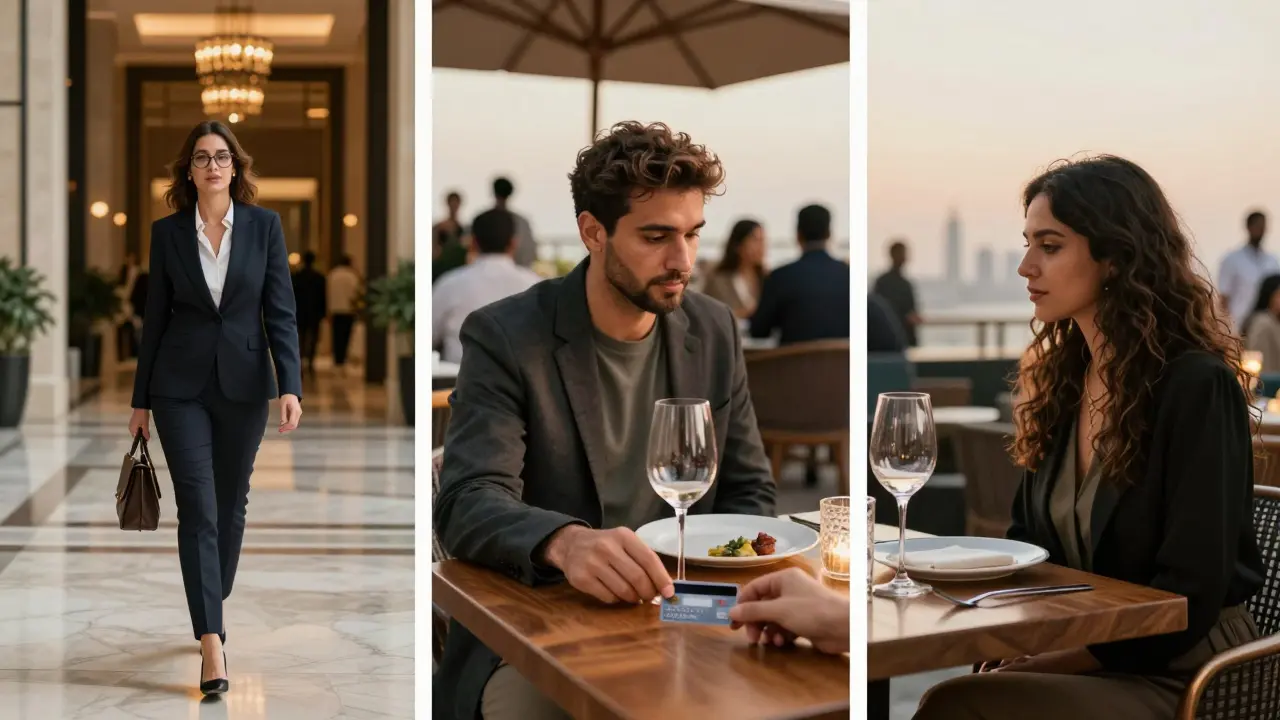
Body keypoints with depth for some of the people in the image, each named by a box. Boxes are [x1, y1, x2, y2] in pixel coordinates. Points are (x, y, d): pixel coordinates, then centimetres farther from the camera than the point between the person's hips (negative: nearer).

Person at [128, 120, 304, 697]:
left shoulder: (264, 225, 0)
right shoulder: (167, 232, 2)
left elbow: (281, 312, -3)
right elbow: (155, 318, 6)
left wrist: (291, 385, -13)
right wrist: (140, 399, 8)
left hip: (243, 384, 1)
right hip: (181, 385, 0)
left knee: (230, 503, 12)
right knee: (197, 508, -7)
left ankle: (213, 606, 33)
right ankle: (212, 641, -7)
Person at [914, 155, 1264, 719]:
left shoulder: (1197, 387, -13)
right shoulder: (1061, 377, 8)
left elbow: (1192, 593, -17)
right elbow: (1029, 545, 15)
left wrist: (1053, 662, -17)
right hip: (1077, 661, 6)